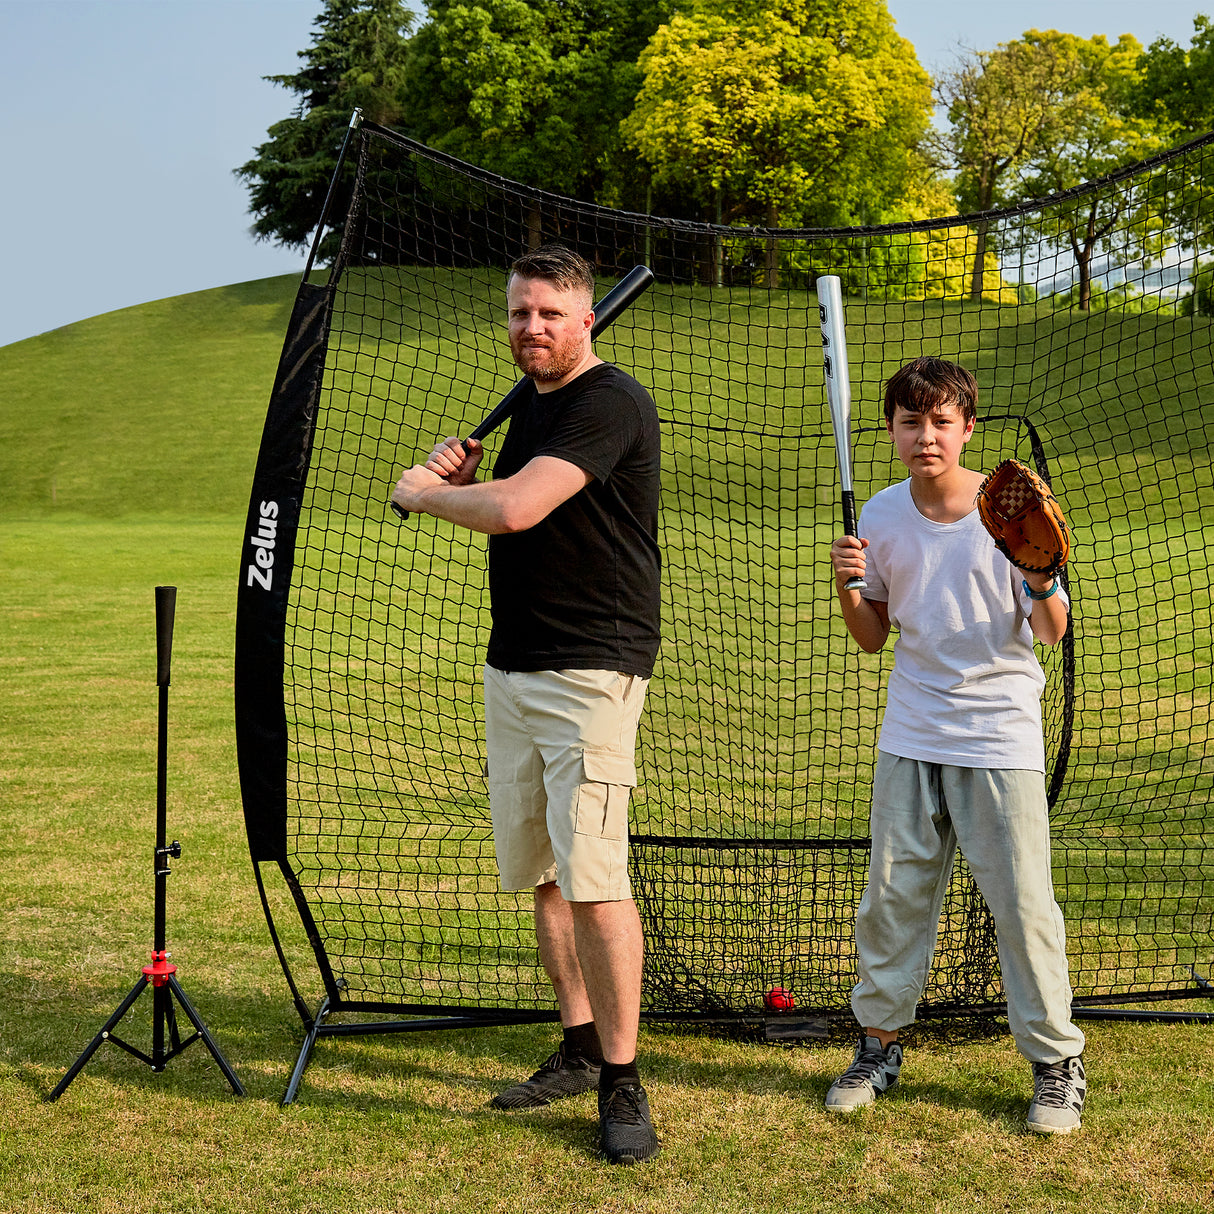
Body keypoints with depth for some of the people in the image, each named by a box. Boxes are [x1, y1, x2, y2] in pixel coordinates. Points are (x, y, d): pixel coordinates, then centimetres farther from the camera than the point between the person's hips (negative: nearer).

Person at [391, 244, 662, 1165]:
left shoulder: (609, 401, -14)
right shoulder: (533, 402, 16)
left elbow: (516, 509, -26)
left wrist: (422, 493, -7)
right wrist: (457, 475, 6)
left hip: (592, 672, -9)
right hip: (511, 667, 9)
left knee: (592, 876, -13)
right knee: (538, 873, 11)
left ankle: (622, 1083, -4)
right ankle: (580, 1049, 23)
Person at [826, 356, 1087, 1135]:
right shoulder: (882, 517, 3)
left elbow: (1053, 632, -9)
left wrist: (1042, 581, -29)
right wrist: (849, 587, -8)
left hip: (1001, 736, -4)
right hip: (911, 738, 4)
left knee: (1023, 902, -2)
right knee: (893, 895, 9)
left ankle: (1058, 1061, 13)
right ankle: (880, 1046, 23)